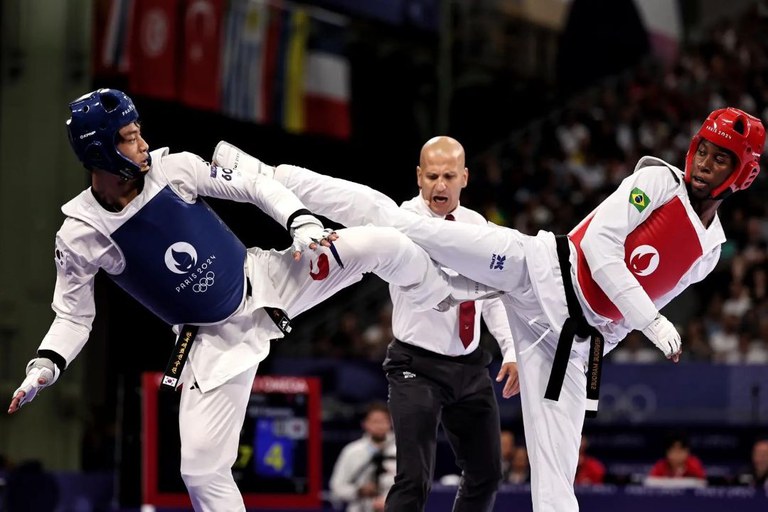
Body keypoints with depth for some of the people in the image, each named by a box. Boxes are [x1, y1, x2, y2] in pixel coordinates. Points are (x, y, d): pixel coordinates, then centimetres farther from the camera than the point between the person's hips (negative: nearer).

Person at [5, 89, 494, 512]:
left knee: (380, 243, -11)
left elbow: (253, 183, -3)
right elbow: (73, 315, -4)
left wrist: (302, 222, -19)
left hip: (263, 278, 1)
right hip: (215, 339, -1)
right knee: (202, 467, -9)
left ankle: (445, 294, 22)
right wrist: (45, 365, -21)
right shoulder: (80, 235, -15)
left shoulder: (173, 168, -13)